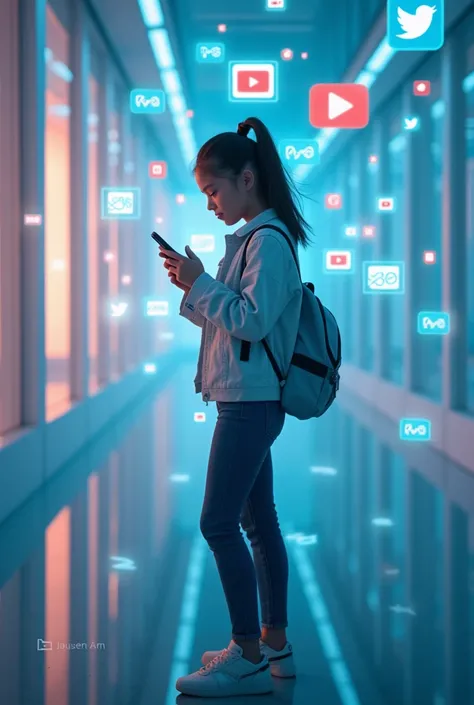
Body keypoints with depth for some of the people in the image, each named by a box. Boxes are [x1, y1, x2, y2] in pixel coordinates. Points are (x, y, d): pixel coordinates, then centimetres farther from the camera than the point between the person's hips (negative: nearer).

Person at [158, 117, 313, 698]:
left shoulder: (269, 241, -14)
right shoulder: (254, 238, 16)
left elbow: (253, 320, -21)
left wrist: (200, 283, -15)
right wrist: (192, 288, 5)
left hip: (250, 402, -10)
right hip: (249, 401, 10)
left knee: (218, 523, -10)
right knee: (257, 521, 14)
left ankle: (249, 658, -6)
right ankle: (274, 643, 22)